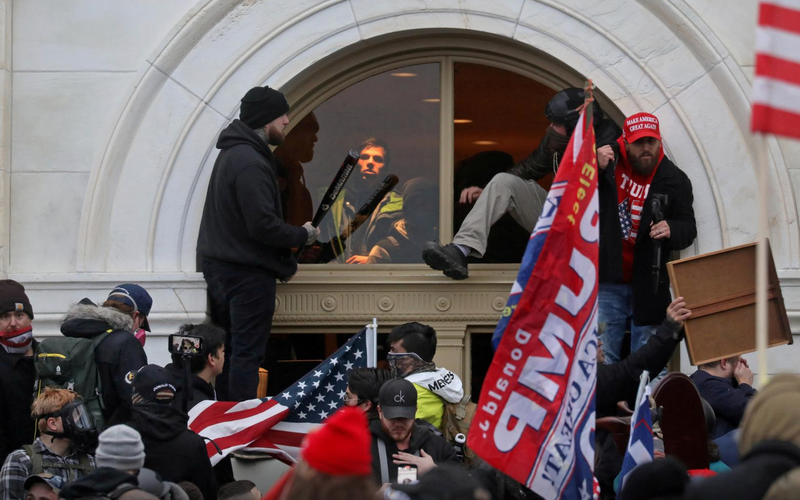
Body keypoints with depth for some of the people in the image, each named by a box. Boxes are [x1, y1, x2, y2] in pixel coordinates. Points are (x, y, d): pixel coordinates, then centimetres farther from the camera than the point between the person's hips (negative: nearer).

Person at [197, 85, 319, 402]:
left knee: (227, 352, 13)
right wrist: (303, 235, -8)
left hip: (218, 267, 10)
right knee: (247, 354, -8)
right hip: (247, 273, -10)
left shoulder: (232, 153, 15)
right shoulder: (250, 162, -19)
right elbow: (262, 225, -24)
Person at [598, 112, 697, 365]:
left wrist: (671, 230, -21)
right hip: (608, 279, 0)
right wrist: (596, 168, -14)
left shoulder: (674, 180, 1)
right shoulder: (608, 162, 2)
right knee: (604, 356, 0)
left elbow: (688, 228, 3)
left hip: (647, 285, 0)